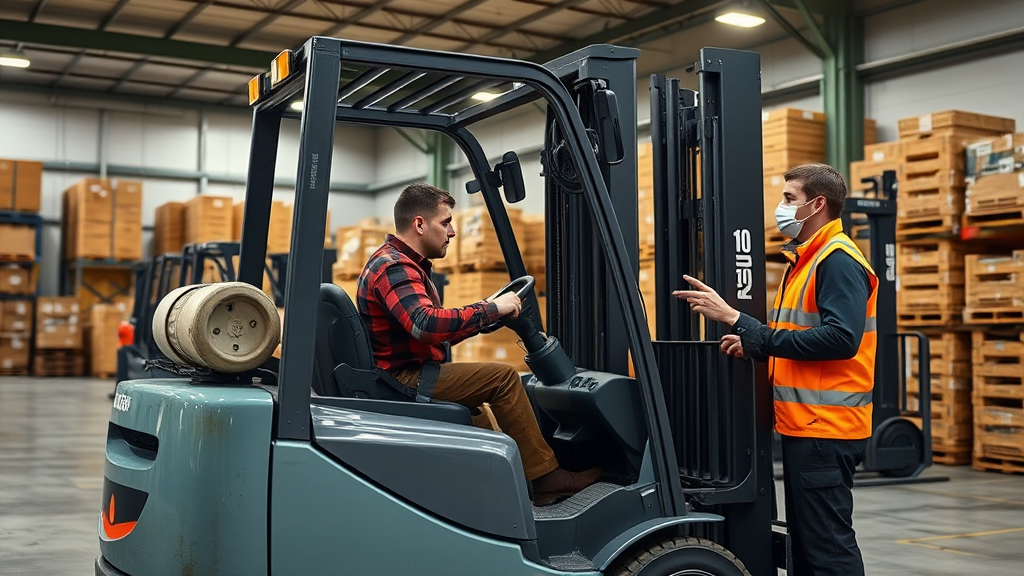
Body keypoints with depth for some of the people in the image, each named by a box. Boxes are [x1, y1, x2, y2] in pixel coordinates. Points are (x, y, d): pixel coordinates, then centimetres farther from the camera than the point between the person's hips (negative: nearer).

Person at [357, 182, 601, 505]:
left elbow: (436, 335, 16)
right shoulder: (393, 267, -16)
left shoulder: (402, 263, 18)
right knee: (502, 377, -17)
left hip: (411, 373, 11)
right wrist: (491, 309, -24)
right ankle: (547, 479, -10)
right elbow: (427, 324, -34)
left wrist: (485, 315, 4)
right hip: (405, 379, -11)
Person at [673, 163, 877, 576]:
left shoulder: (838, 260, -13)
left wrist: (740, 323, -25)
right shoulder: (804, 260, 19)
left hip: (825, 429, -10)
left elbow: (840, 339, -25)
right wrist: (755, 346, 3)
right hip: (803, 426, 10)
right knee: (804, 541, 16)